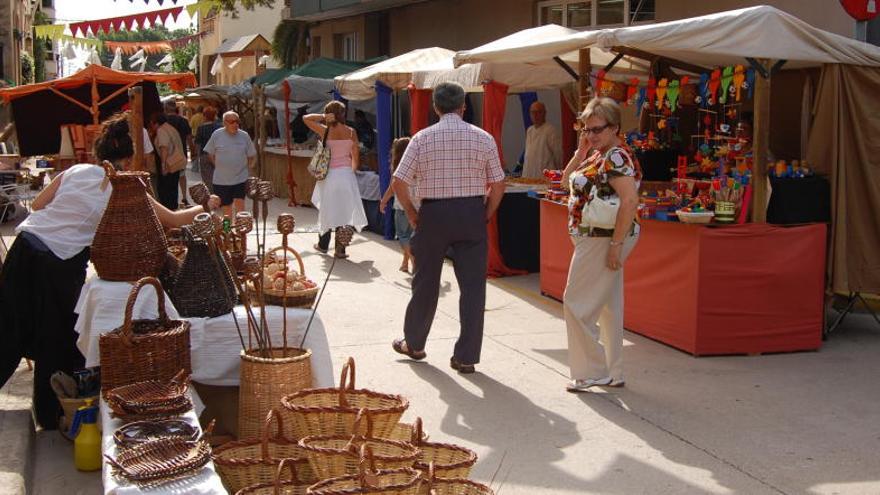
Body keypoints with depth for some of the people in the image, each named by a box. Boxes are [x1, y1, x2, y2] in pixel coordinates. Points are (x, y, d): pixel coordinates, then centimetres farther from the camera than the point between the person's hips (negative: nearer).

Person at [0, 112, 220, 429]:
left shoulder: (77, 171, 10)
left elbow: (38, 204, 12)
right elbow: (174, 220, 3)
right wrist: (206, 207, 19)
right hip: (59, 263, -5)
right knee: (58, 341, 11)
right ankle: (50, 414, 23)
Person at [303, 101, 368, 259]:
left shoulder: (325, 131, -7)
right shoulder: (351, 132, -2)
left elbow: (305, 118, 7)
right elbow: (355, 157, 3)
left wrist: (323, 117, -4)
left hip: (329, 175, -1)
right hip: (346, 174, 1)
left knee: (327, 210, 14)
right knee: (344, 211, 5)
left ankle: (323, 244, 27)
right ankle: (340, 248, 4)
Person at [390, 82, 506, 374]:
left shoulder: (422, 138, -3)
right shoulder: (483, 138, 0)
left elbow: (399, 183, -6)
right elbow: (498, 185, 2)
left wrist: (412, 215, 5)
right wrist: (484, 216, 12)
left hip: (433, 213, 0)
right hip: (472, 213, 0)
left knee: (426, 282, 15)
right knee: (473, 285, 5)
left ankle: (414, 343, 31)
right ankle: (466, 356, 6)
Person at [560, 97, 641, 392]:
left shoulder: (617, 158, -18)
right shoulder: (598, 155, 12)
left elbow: (630, 201, -26)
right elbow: (567, 179, 16)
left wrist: (616, 245, -26)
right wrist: (581, 150, 4)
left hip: (602, 242, -10)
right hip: (596, 239, 10)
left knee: (577, 304, -4)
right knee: (608, 306, 14)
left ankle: (591, 371, 4)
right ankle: (612, 373, 23)